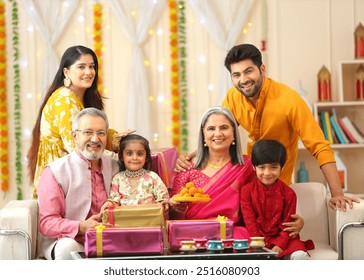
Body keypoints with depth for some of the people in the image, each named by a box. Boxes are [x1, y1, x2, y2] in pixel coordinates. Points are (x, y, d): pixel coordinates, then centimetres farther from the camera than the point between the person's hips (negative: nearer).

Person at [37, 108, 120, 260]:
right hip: (66, 241, -3)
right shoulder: (55, 171, -3)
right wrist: (81, 227, -27)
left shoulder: (115, 166, 12)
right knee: (68, 248, -36)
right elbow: (47, 223, -10)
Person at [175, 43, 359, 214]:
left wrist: (337, 194, -30)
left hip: (277, 184, -4)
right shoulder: (233, 98, -7)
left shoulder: (289, 99, -22)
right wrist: (190, 157, -21)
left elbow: (320, 147, -22)